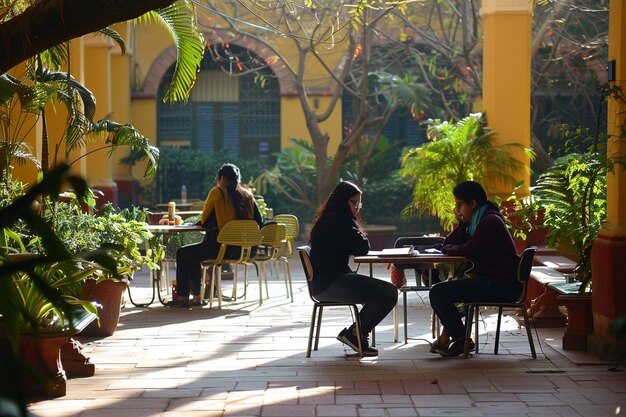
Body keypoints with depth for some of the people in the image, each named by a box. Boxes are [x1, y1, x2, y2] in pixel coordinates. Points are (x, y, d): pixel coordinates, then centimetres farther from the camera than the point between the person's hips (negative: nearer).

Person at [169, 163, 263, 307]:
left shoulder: (217, 192, -6)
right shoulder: (248, 195, 7)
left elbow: (204, 220, 0)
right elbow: (259, 221, 8)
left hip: (220, 248, -7)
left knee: (182, 254, 18)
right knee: (193, 253, 31)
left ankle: (182, 296, 20)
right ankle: (196, 296, 32)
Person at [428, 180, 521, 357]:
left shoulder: (490, 221, -13)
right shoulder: (476, 220, 18)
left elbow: (469, 251, -21)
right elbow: (449, 244, 14)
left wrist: (447, 249, -2)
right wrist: (462, 223, -1)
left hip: (502, 287, -11)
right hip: (491, 282, 11)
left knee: (438, 293, -18)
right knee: (443, 287, 24)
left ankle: (461, 339, -8)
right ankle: (448, 334, 20)